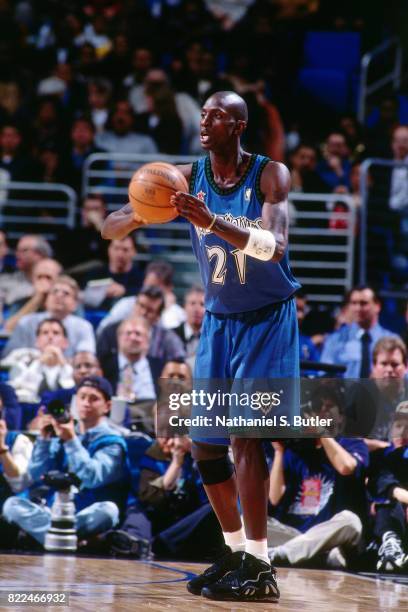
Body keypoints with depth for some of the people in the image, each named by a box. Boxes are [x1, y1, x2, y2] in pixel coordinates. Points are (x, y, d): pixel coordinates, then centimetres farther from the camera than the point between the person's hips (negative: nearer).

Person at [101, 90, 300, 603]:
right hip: (218, 320, 5)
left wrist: (211, 222, -44)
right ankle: (237, 551, 21)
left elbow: (275, 246, -31)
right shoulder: (188, 177, -4)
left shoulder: (270, 175, -15)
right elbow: (109, 228, -6)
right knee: (204, 443, 5)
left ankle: (259, 569, -15)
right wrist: (140, 215, -29)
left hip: (268, 320, -5)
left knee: (244, 434, -16)